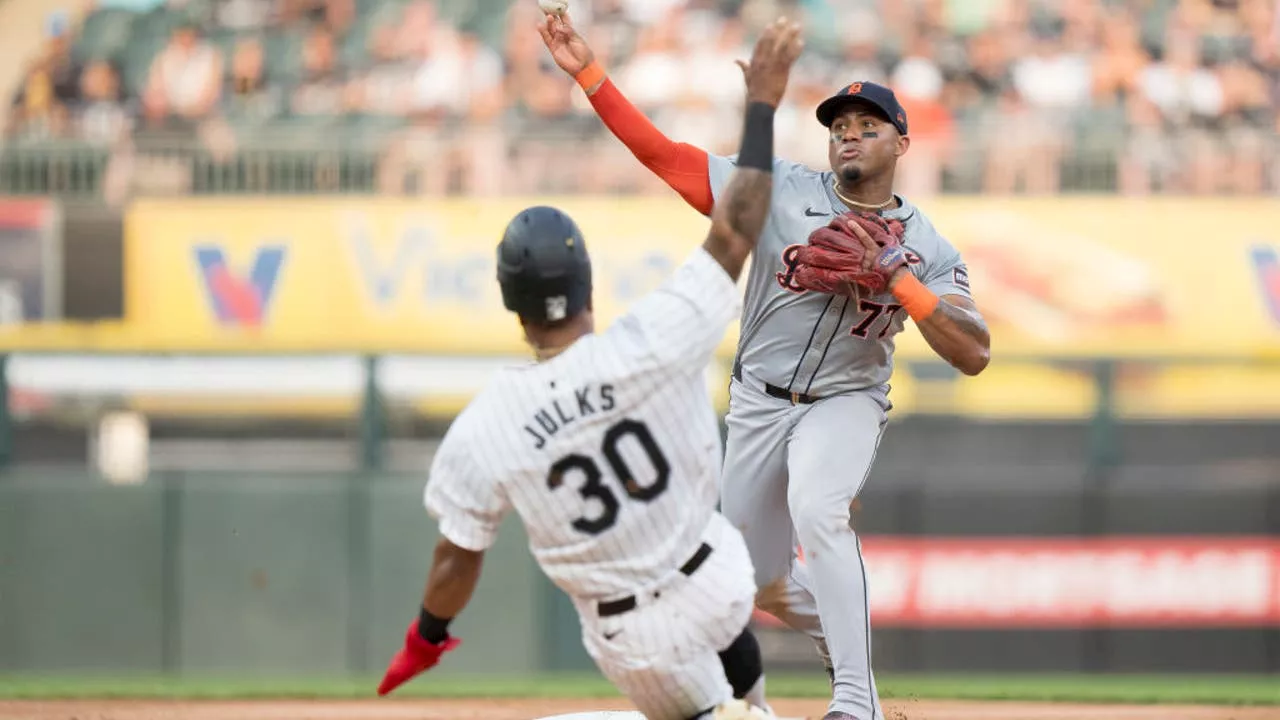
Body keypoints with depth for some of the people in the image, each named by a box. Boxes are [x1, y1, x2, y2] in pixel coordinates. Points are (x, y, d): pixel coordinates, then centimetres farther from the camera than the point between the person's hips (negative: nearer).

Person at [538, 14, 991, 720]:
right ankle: (840, 632, 43)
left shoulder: (927, 248, -5)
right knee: (764, 588, 8)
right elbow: (662, 154, -8)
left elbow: (973, 355, -16)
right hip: (758, 401, 3)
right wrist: (587, 72, -17)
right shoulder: (782, 190, -4)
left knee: (815, 509, -33)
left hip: (845, 403, -3)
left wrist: (895, 275, -24)